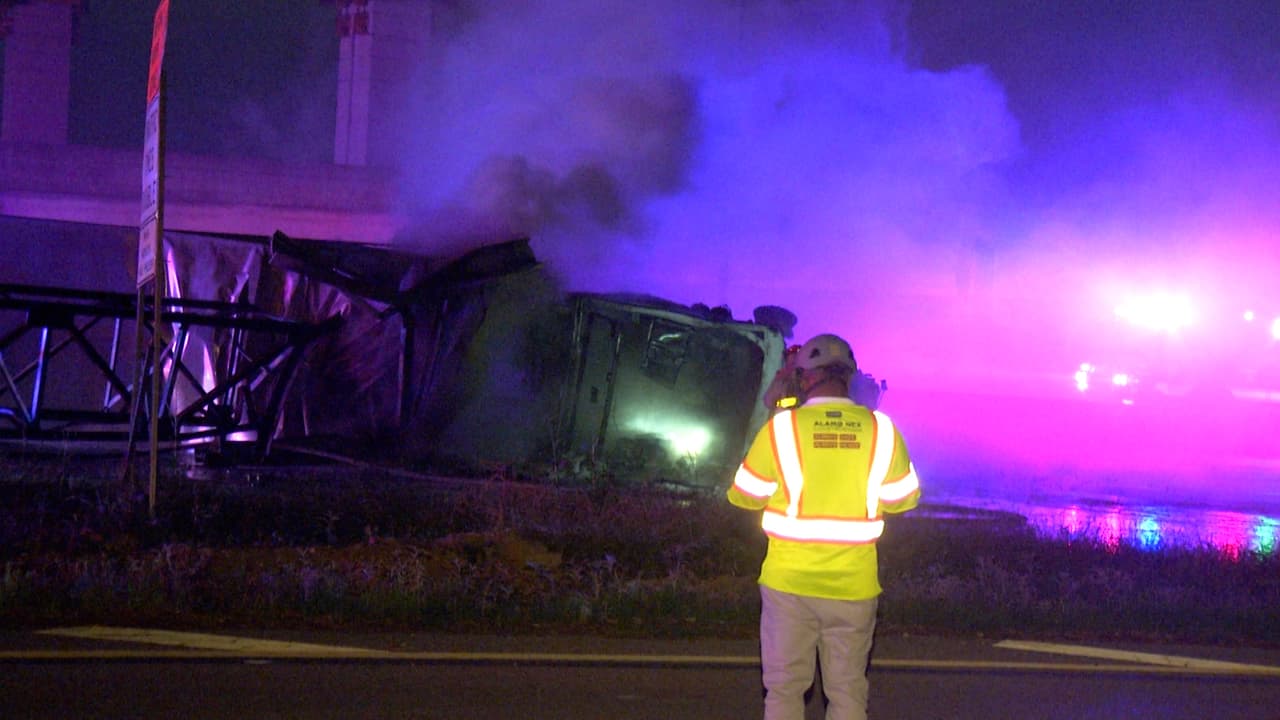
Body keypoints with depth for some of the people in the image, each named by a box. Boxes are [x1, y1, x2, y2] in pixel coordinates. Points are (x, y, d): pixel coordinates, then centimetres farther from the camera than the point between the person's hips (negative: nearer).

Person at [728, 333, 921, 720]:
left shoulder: (781, 427, -9)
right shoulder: (881, 430, -5)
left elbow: (743, 496, 0)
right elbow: (903, 499, 5)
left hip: (790, 583, -1)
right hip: (853, 586, 1)